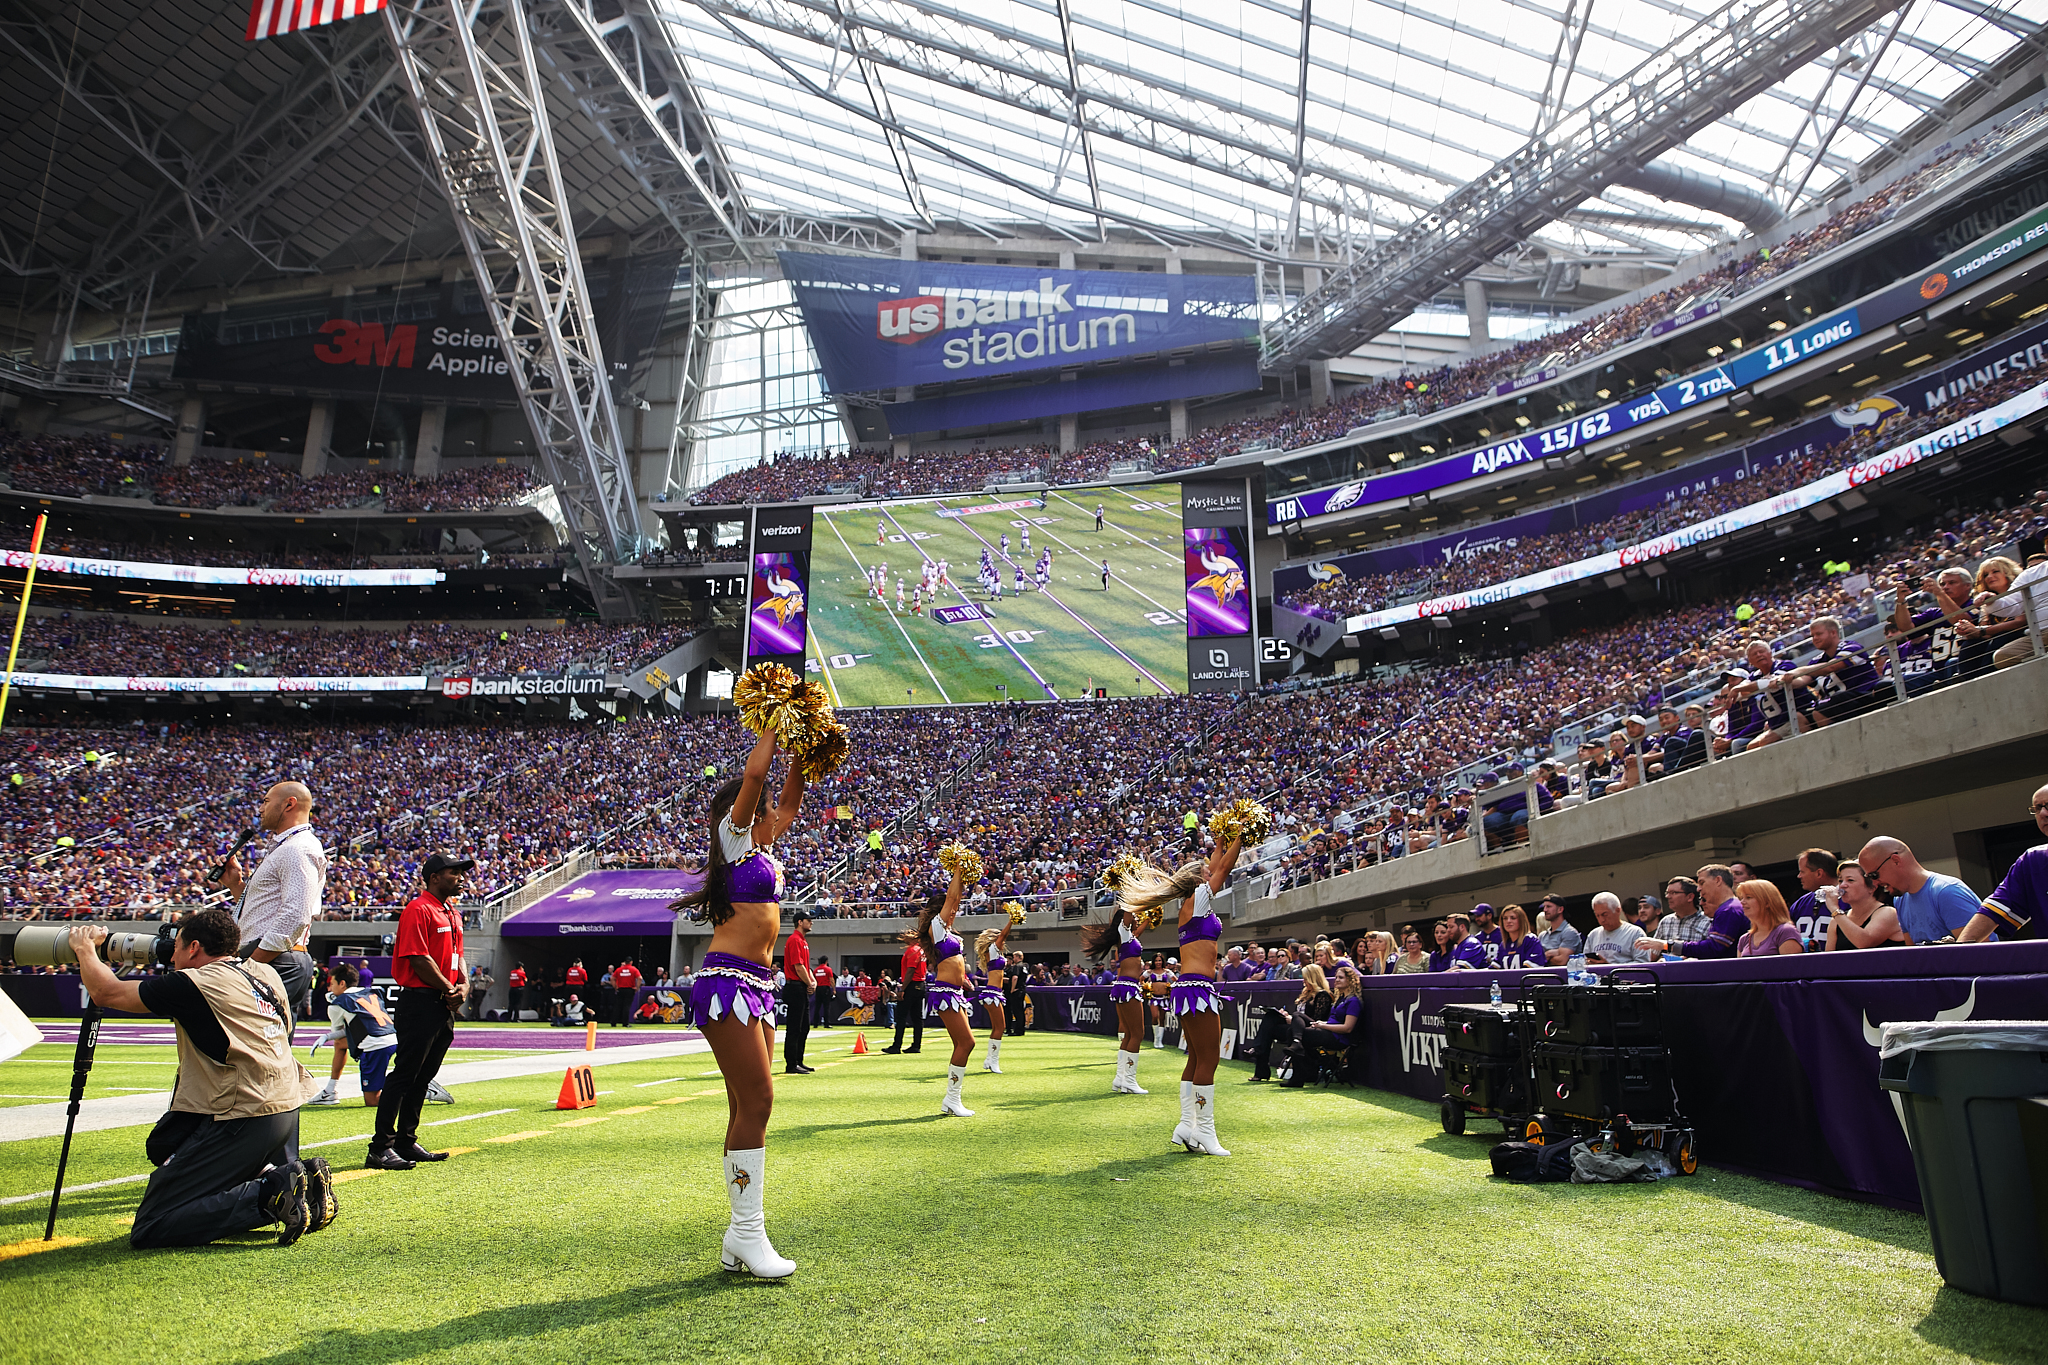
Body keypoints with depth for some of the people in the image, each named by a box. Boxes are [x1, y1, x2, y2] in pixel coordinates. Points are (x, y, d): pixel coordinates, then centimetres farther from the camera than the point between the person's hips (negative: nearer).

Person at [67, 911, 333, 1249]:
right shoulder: (265, 974, 11)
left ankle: (273, 1193, -15)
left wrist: (85, 947, 20)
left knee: (148, 1231, -2)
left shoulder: (195, 984, -8)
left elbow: (106, 992, 1)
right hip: (287, 1111, 8)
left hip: (244, 1121, -8)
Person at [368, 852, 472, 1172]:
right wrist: (448, 990, -11)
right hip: (420, 1003, -9)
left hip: (445, 1006, 9)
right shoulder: (418, 909, -10)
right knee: (404, 1073, -6)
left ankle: (406, 1142, 21)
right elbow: (420, 960, -16)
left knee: (423, 1077, 13)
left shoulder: (453, 913, 18)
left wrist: (464, 985, 3)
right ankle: (380, 1147, -1)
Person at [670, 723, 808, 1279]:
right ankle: (748, 1233, -5)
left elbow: (791, 796, 24)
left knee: (749, 1109, 8)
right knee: (756, 1102, -11)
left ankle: (740, 1238, 13)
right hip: (726, 982, -9)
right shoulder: (734, 837, -1)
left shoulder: (763, 849, 20)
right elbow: (755, 775, -12)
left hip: (757, 987, 9)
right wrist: (774, 725, -2)